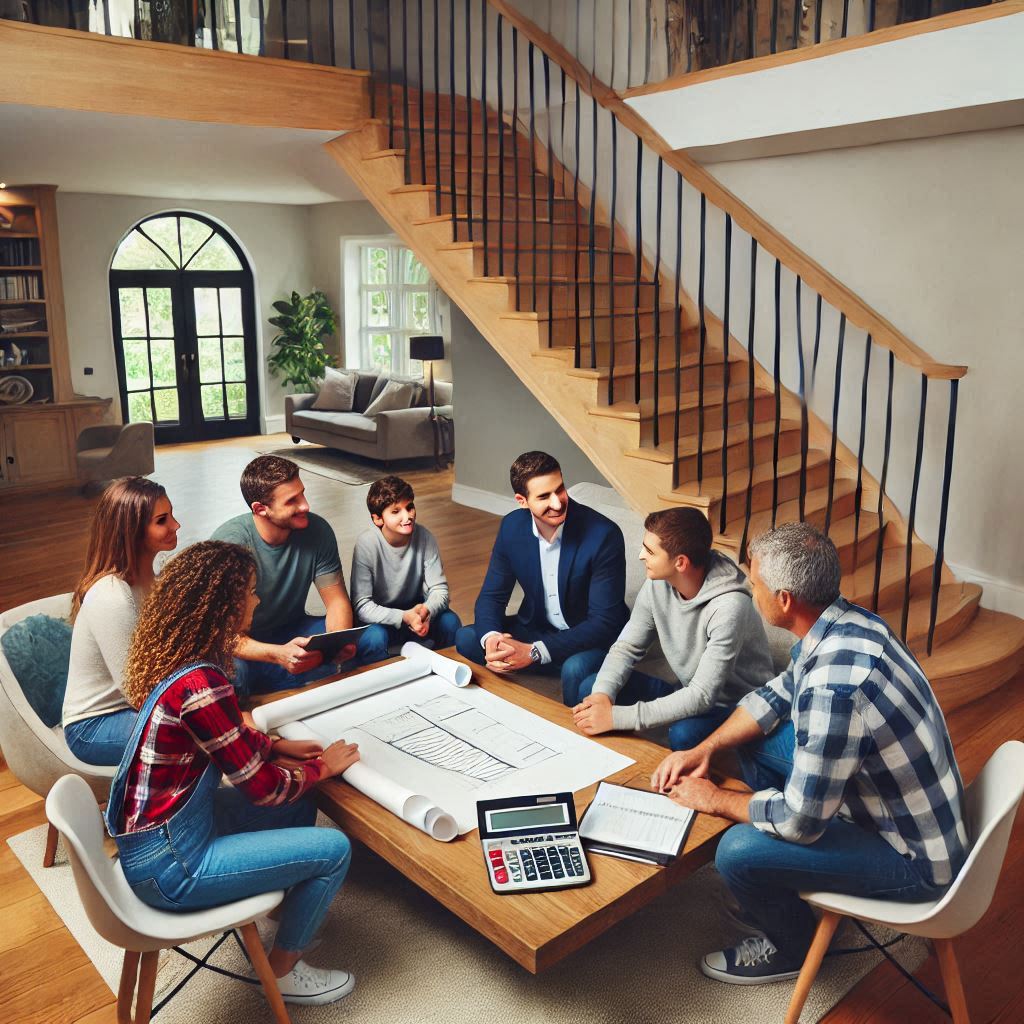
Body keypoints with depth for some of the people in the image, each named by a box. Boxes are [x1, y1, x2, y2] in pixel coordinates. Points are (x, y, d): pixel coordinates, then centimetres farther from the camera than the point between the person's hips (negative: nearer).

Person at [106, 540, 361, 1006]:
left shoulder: (174, 656, -3)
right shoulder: (199, 685, -31)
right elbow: (263, 788, -20)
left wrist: (277, 746, 6)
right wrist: (322, 767, -4)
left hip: (165, 822, 9)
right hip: (169, 864, -9)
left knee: (301, 801, 16)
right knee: (334, 849, -4)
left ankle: (287, 901, 35)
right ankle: (283, 972, 17)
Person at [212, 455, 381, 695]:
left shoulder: (317, 530, -12)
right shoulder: (229, 542, -24)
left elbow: (337, 599, -6)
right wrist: (278, 654, -45)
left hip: (293, 630, 4)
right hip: (246, 644, -4)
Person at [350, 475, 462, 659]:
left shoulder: (424, 536, -14)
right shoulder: (366, 544, -22)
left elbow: (439, 589, -12)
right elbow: (361, 605, -24)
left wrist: (426, 610, -35)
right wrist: (403, 617, -38)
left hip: (415, 608, 3)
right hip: (381, 617, -3)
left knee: (451, 623, -23)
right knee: (374, 638, -33)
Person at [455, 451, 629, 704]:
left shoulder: (604, 534, -25)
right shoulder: (512, 527, -9)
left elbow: (605, 621, -25)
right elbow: (491, 596, -1)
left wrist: (533, 652, -33)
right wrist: (491, 638, -26)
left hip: (592, 638, -5)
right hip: (537, 627, 5)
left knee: (575, 669, -36)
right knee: (466, 638, -11)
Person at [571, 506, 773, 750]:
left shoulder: (728, 607, -31)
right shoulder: (658, 583, -11)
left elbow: (702, 696, -32)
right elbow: (627, 646, -3)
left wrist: (617, 716, -34)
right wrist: (603, 694, -24)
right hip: (688, 693, 6)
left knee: (684, 735, -38)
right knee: (590, 688, -10)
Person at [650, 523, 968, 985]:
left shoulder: (833, 688, -37)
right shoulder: (845, 619, -9)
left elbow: (800, 821, -27)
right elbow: (776, 694, 7)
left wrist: (714, 799, -11)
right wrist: (703, 749, -1)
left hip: (915, 860, -9)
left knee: (737, 851, -18)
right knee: (756, 740, 11)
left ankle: (789, 949, 15)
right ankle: (778, 890, 27)